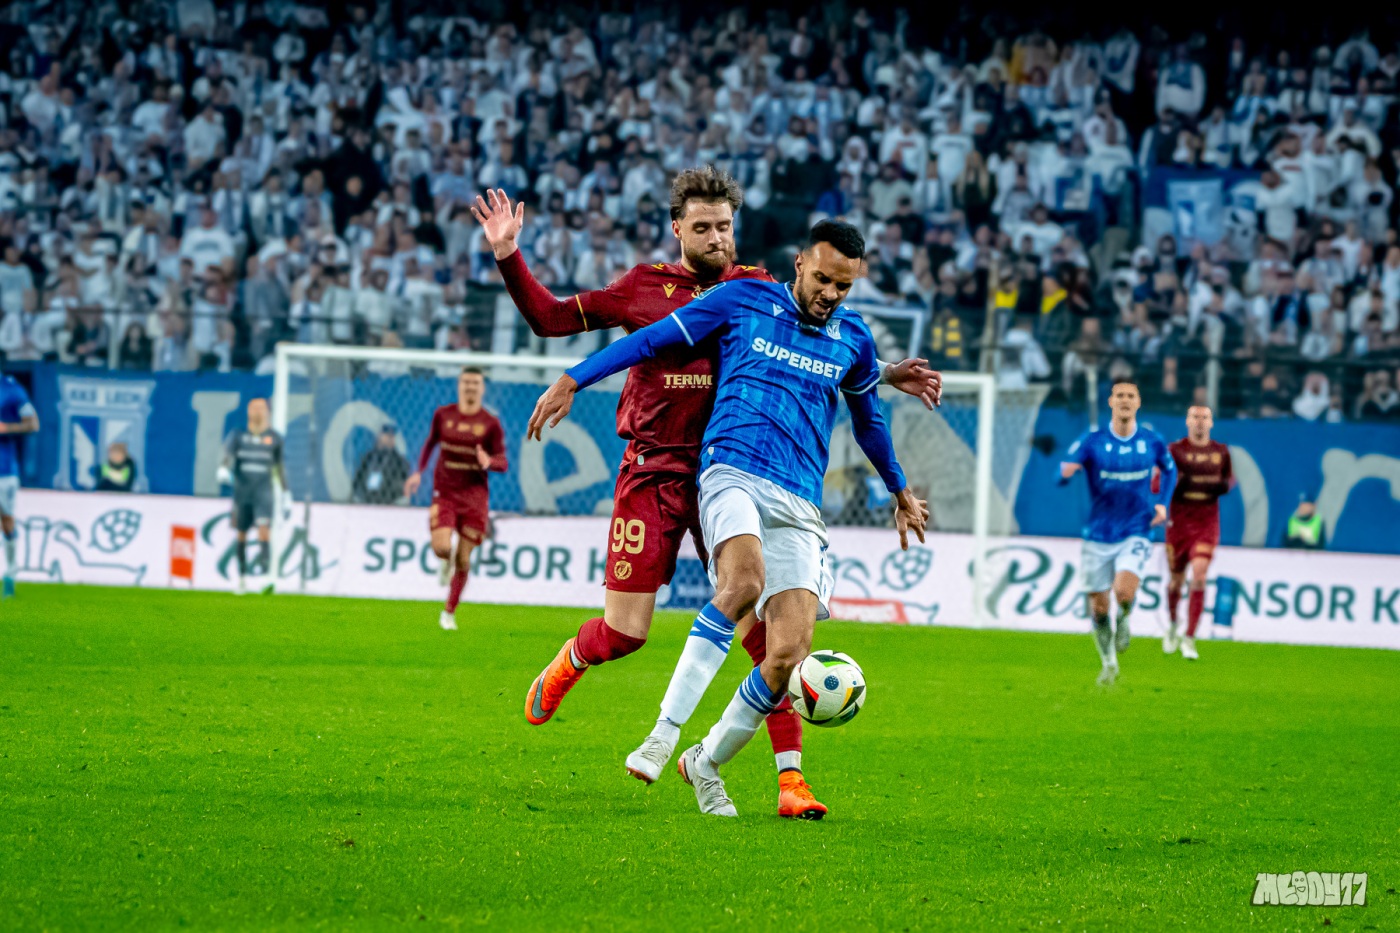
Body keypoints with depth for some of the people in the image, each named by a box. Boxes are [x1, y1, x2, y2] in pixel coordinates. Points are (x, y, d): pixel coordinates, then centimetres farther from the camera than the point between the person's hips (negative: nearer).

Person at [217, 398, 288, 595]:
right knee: (241, 534, 5)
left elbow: (279, 467, 15)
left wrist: (286, 496, 16)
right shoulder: (238, 436, 6)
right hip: (241, 491, 2)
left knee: (264, 525, -21)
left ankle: (268, 572, -30)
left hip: (263, 490, -2)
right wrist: (223, 470, -30)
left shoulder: (274, 438, 7)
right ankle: (242, 577, 18)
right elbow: (228, 455, -8)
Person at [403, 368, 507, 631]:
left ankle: (449, 612, 17)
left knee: (463, 558, 0)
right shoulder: (443, 415, 3)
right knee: (442, 547, -20)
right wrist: (419, 472, 13)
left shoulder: (491, 423, -3)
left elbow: (502, 463, -2)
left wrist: (489, 463, -24)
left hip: (474, 495, -1)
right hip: (444, 492, 1)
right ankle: (447, 560, 20)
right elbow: (431, 442, 21)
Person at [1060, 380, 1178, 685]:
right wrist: (1066, 470, -38)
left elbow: (1169, 469, 20)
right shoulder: (1092, 441, -6)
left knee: (1124, 591, -25)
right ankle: (1109, 664, 29)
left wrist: (1162, 503, 6)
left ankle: (1124, 619, 11)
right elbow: (1063, 473, -14)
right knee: (1098, 607, 5)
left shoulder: (1152, 442, 0)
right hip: (1099, 536, 1)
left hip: (1135, 534, -1)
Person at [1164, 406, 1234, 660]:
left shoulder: (1221, 452, 6)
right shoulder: (1175, 450, -1)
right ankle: (1172, 625, 39)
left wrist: (1225, 485, -4)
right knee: (1176, 580, 9)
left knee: (1199, 577, -15)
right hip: (1178, 522, 0)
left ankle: (1189, 639, -11)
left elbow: (1230, 477, 20)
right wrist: (1175, 484, -22)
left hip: (1207, 523, 0)